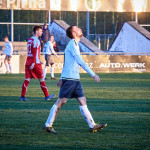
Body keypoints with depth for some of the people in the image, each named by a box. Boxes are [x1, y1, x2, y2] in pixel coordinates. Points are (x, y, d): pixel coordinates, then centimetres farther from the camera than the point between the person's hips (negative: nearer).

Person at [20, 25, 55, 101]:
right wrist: (33, 63, -22)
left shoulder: (29, 40, 16)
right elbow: (35, 52, -18)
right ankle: (47, 96, 9)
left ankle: (22, 96, -4)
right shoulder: (36, 41, -11)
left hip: (28, 63, 8)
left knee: (27, 80, 3)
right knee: (42, 79, 2)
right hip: (35, 64, -8)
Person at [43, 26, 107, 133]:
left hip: (75, 79, 9)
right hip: (69, 79, -9)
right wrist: (93, 74, -22)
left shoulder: (75, 45, 18)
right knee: (60, 102, -5)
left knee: (83, 101, 5)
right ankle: (48, 125, 2)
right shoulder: (72, 44, -12)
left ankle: (92, 125, 4)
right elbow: (80, 62, -20)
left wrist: (61, 79, 26)